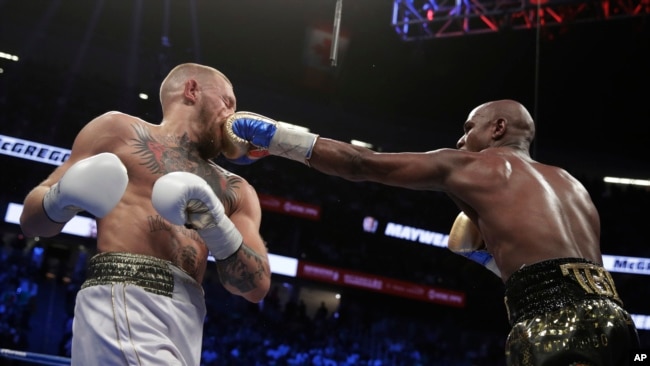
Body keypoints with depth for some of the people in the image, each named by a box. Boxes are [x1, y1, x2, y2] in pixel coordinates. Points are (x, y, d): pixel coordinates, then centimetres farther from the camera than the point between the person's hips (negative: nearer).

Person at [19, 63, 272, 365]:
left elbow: (257, 286, 9)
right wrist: (61, 200, -12)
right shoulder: (120, 130, 12)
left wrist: (216, 226, -7)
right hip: (124, 300, -5)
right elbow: (31, 221, 11)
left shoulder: (236, 191, 21)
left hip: (188, 322, 5)